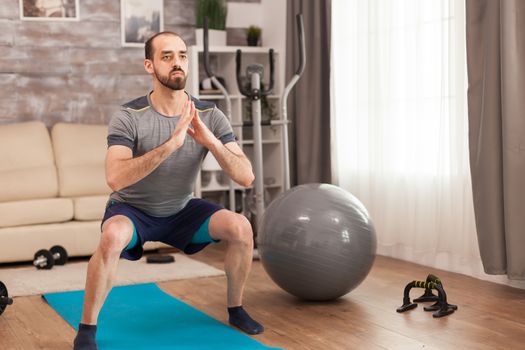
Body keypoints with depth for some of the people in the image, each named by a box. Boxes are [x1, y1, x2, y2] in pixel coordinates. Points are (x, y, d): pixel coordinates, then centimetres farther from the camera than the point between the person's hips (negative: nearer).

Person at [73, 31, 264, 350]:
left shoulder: (210, 115, -14)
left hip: (181, 210, 4)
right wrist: (170, 144, -47)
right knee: (112, 238, -37)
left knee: (240, 227, -18)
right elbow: (115, 179, -39)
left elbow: (246, 177, -19)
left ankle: (236, 310, 6)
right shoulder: (129, 117, -24)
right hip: (133, 209, -3)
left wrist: (211, 142, -37)